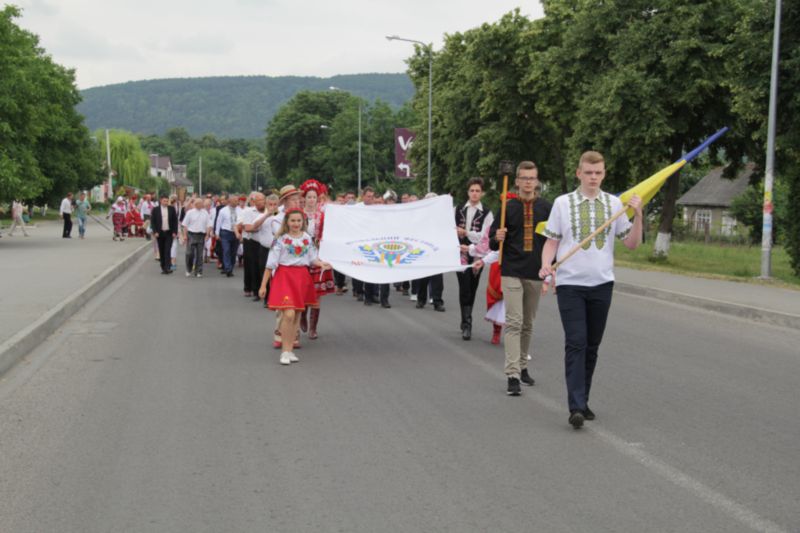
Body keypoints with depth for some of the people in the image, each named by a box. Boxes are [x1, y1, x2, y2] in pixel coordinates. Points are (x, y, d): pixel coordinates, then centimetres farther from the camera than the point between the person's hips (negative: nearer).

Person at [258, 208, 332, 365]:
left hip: (302, 278, 5)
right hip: (285, 276, -5)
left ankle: (290, 350, 18)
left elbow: (312, 259, 14)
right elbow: (271, 263, -3)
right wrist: (263, 285, -4)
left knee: (297, 316, 8)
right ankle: (285, 351, -6)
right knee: (288, 314, -17)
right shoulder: (281, 239, -4)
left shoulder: (307, 238, 7)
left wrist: (321, 264, -9)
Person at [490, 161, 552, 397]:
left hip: (535, 274, 3)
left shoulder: (546, 208, 4)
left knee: (528, 324, 13)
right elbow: (492, 242, 4)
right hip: (511, 273, -3)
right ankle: (512, 375, -15)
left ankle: (522, 366, 28)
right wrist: (497, 238, -19)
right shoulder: (508, 207, 0)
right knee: (513, 322, -11)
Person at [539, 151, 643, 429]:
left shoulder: (614, 204, 6)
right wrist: (546, 265, -13)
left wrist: (638, 215, -8)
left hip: (602, 283, 3)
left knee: (592, 346, 10)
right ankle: (576, 407, -13)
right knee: (576, 343, -11)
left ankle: (583, 401, 21)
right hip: (569, 283, -3)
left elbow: (631, 244, 6)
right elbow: (552, 241, 5)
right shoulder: (563, 203, 1)